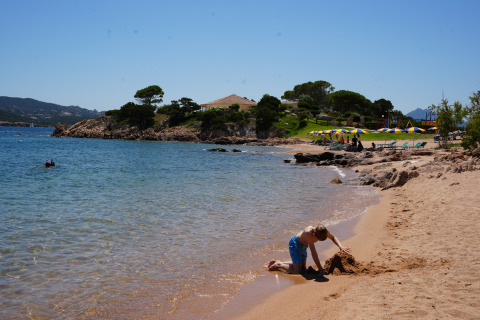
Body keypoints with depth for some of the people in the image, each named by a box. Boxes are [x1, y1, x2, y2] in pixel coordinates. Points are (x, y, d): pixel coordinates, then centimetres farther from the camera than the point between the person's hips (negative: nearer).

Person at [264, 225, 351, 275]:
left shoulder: (323, 230, -23)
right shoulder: (309, 232, -42)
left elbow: (333, 237, 0)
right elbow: (313, 252, -41)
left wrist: (340, 246, -19)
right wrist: (320, 269, -39)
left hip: (303, 245, 8)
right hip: (295, 244, -8)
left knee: (303, 268, 19)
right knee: (297, 271, -15)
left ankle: (279, 263, 27)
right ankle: (279, 265, 7)